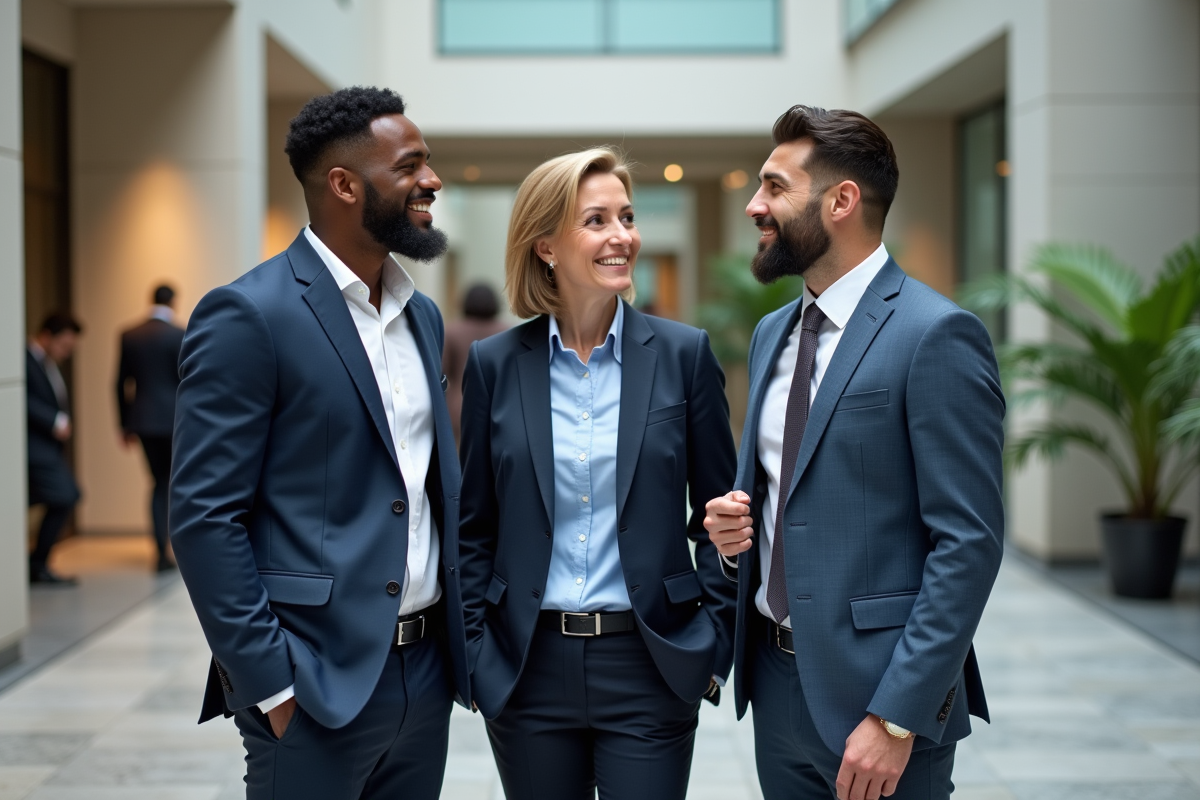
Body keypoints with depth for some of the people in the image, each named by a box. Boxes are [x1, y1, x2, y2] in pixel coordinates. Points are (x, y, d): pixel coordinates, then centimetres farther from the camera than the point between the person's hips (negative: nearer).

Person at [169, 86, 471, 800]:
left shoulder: (422, 315, 12)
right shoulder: (249, 315, -12)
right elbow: (204, 517, -14)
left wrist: (460, 638, 11)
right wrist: (271, 681, -16)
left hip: (426, 672, 7)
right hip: (318, 684, -7)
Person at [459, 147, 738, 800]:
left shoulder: (683, 354, 0)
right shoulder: (495, 364, 2)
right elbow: (475, 526, 8)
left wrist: (715, 646, -1)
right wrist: (473, 651, 2)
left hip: (649, 670, -1)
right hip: (528, 671, 1)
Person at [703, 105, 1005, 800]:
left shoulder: (936, 335, -13)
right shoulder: (773, 334, 12)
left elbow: (968, 542, -17)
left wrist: (897, 717, -20)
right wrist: (734, 524, 0)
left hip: (879, 689, -7)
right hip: (777, 680, 7)